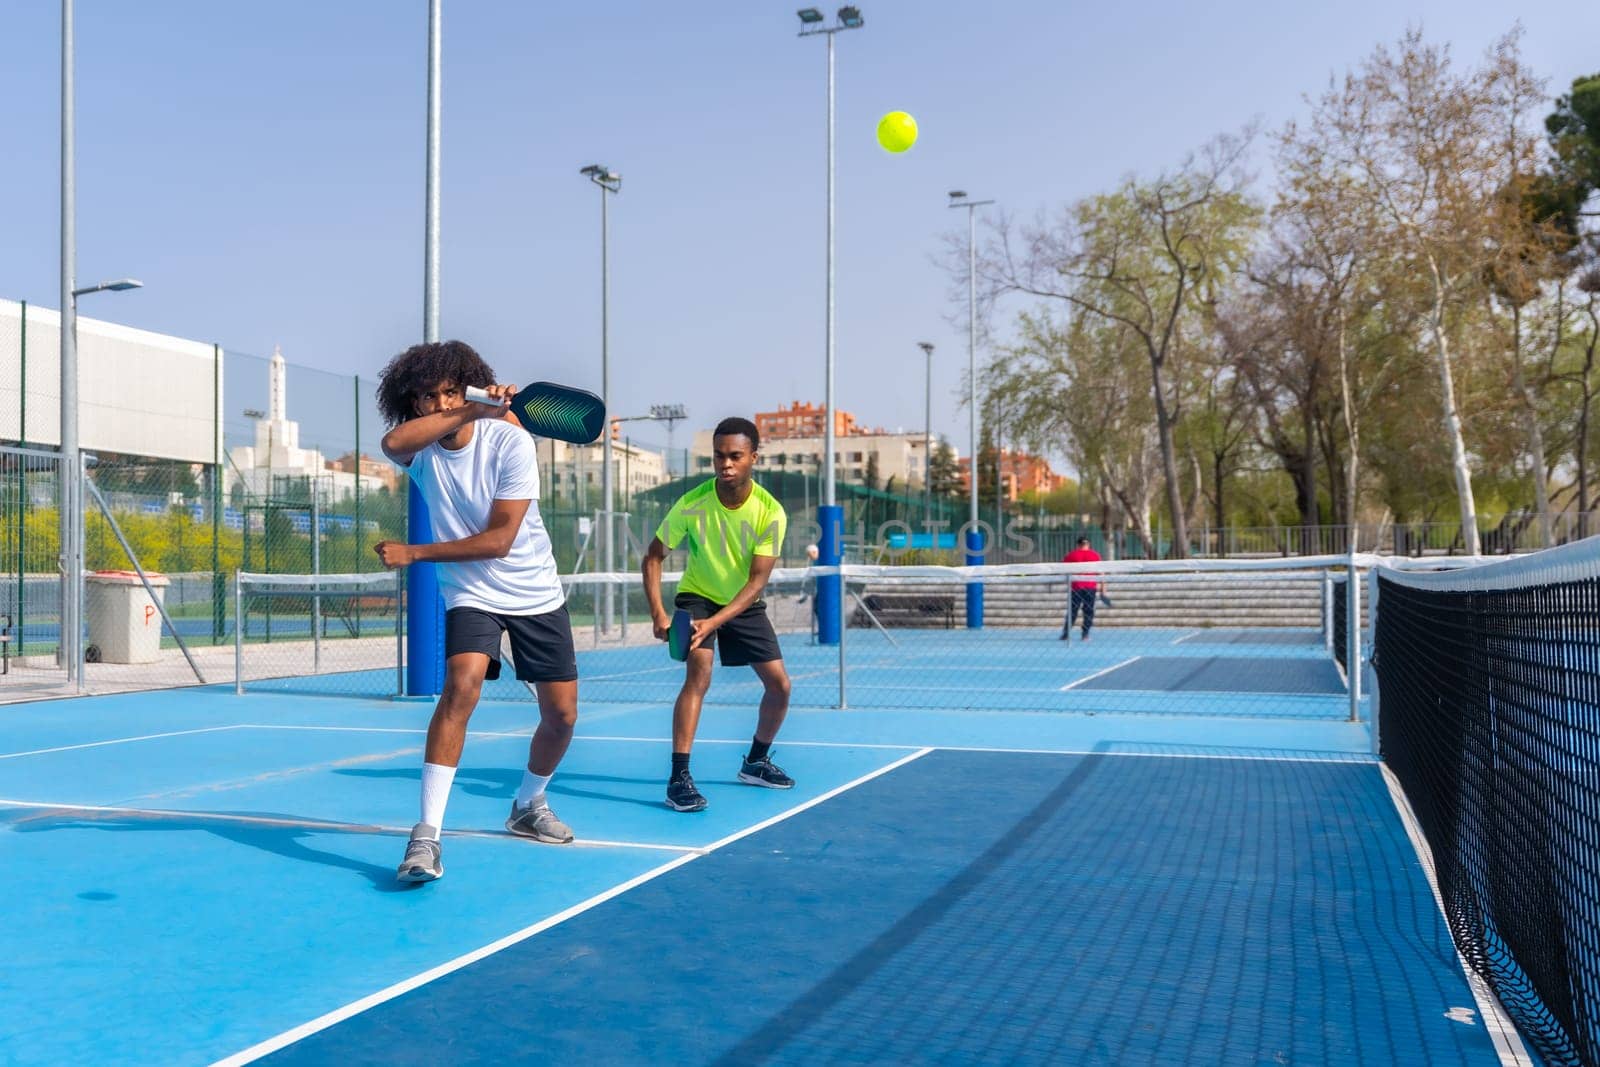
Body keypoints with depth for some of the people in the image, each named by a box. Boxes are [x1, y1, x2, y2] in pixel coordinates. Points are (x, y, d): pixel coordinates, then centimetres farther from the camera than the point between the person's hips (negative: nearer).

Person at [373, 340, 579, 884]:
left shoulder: (510, 441, -17)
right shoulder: (419, 448, -10)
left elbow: (499, 540, -20)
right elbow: (392, 443, -38)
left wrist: (413, 553, -18)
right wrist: (471, 411, -39)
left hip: (536, 593, 1)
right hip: (470, 594, -1)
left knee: (562, 713, 4)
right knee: (462, 685, -27)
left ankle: (529, 806, 32)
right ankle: (426, 834, -25)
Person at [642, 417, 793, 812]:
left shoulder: (770, 512, -22)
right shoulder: (692, 504, -23)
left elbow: (757, 580, -24)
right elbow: (653, 557, -13)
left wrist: (714, 622, -36)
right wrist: (658, 613, -25)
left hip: (744, 604, 3)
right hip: (697, 597, -3)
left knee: (779, 684, 2)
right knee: (699, 674, -25)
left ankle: (756, 762, 27)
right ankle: (679, 778, -24)